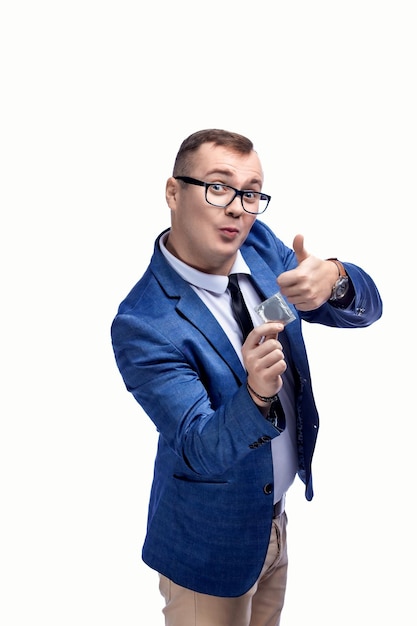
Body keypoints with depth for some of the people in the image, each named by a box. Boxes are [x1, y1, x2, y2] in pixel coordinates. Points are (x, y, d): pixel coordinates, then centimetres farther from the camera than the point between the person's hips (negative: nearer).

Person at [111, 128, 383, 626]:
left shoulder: (260, 244, -8)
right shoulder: (142, 325, -28)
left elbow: (366, 307, -8)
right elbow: (200, 451, -28)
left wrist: (333, 280, -32)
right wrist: (256, 395, -49)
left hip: (276, 512, 6)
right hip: (211, 543, -6)